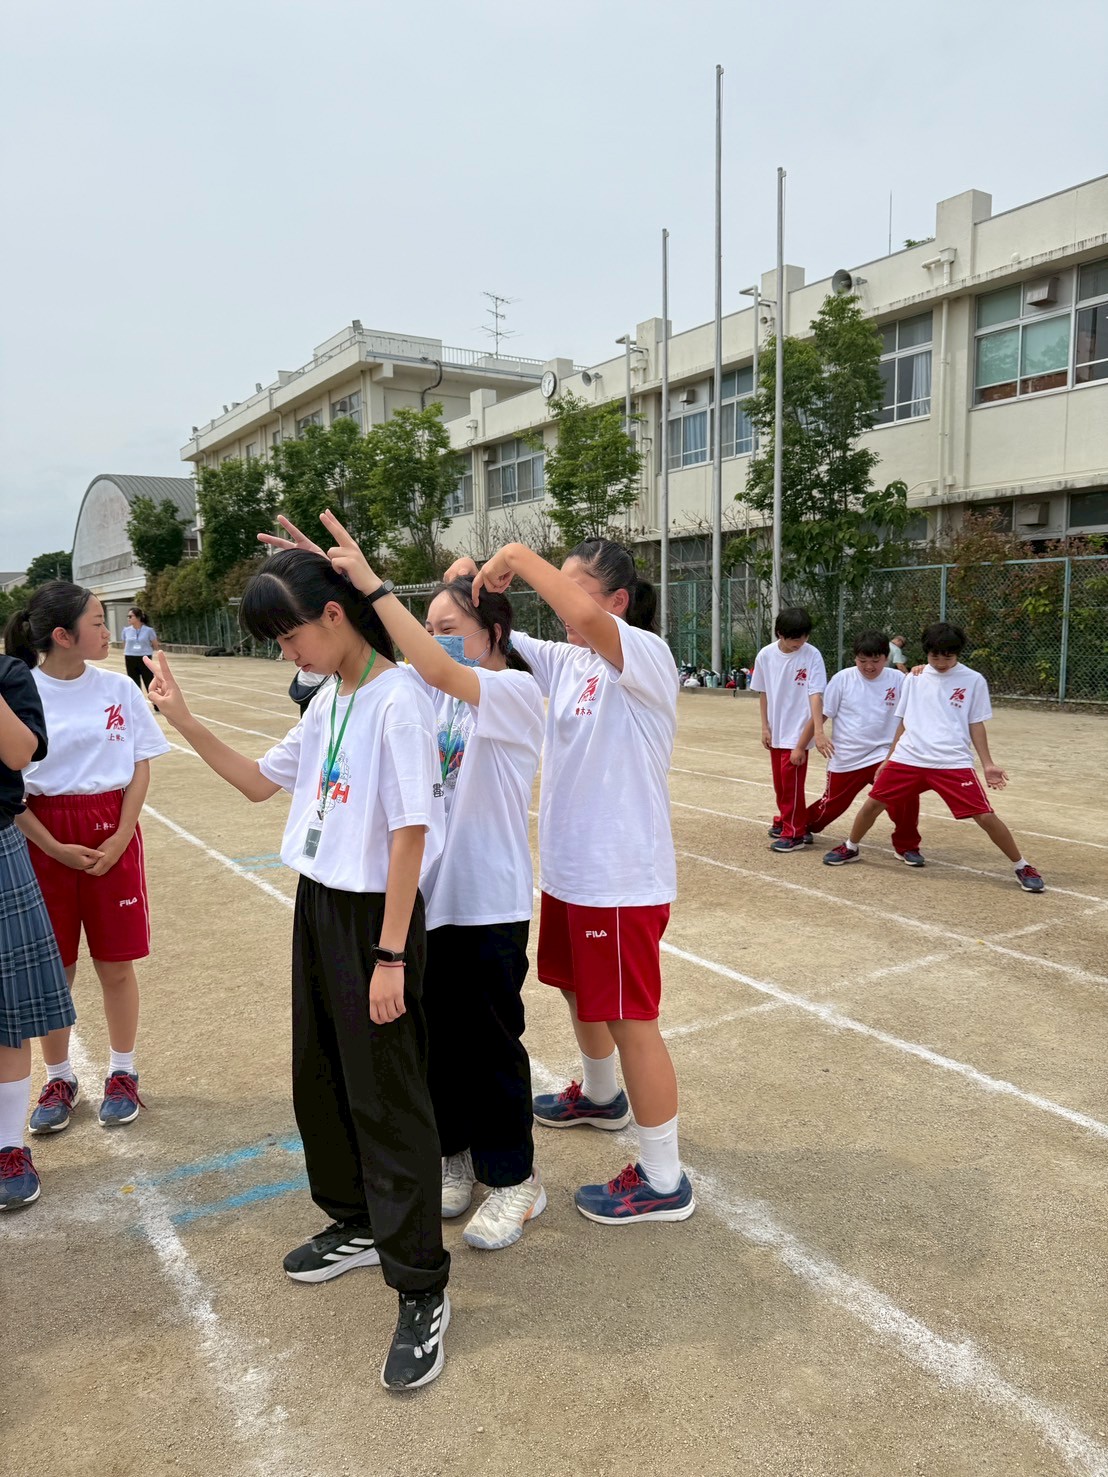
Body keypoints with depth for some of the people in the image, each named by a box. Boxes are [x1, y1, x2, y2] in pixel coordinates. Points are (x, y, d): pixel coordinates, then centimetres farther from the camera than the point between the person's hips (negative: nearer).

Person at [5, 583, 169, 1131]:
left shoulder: (118, 687, -1)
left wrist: (120, 838, -7)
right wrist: (55, 848, -12)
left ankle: (122, 1072, 25)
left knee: (115, 963, 8)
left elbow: (140, 768, 2)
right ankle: (59, 1078, 28)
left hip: (111, 833, 1)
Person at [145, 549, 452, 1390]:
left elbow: (410, 833, -20)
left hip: (374, 914, -9)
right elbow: (260, 783, 17)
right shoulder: (329, 702, 8)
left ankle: (422, 1292, 15)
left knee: (386, 1098, -1)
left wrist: (390, 954, -19)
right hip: (318, 905, 9)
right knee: (321, 1079, 19)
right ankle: (356, 1225, 40)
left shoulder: (397, 701, -19)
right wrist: (186, 723, 7)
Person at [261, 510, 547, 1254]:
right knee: (433, 1033, 17)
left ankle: (512, 1178, 26)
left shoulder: (517, 691, -11)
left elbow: (438, 672, -29)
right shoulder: (435, 692, 8)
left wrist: (372, 584, -30)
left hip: (488, 902, -6)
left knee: (490, 1042, 7)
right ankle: (452, 1154, 37)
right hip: (428, 892, 6)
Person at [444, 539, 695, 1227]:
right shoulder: (564, 661, 5)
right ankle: (600, 1095, 54)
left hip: (624, 878, -8)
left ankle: (663, 1180, 18)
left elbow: (586, 620, -38)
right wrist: (467, 583, -9)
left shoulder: (647, 656, -17)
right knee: (578, 989, 26)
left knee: (629, 1019, 1)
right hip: (568, 868, 9)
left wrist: (518, 557, -27)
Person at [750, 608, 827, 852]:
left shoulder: (812, 656, -15)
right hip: (775, 731, 5)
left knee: (791, 781, -5)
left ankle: (794, 833, 7)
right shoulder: (766, 655, -4)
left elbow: (815, 696, -18)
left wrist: (816, 729, -25)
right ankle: (785, 820, 37)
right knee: (780, 780, 17)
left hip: (798, 732, -5)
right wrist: (765, 727, 5)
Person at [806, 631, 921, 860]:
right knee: (832, 806, 12)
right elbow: (821, 713, 2)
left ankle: (905, 846, 2)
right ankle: (804, 827, 45)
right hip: (845, 759, 0)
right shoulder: (843, 679, -4)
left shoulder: (897, 679, -1)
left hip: (884, 755, 0)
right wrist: (818, 733, -16)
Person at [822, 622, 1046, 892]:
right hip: (908, 759, 3)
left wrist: (987, 764, -3)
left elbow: (976, 725, 5)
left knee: (985, 816, -11)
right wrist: (888, 759, 18)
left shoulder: (973, 681, 2)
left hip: (954, 763, -3)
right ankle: (850, 848, 29)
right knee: (874, 803, 3)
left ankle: (1022, 868, 8)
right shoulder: (914, 679, 10)